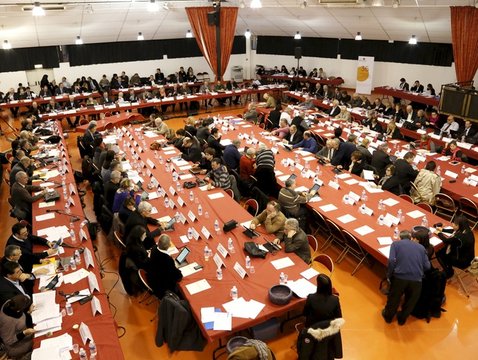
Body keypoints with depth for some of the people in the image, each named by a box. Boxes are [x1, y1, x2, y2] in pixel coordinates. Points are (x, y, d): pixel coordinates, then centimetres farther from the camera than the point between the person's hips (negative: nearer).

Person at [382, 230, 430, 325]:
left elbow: (392, 260, -6)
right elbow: (427, 266, 10)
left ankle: (388, 316, 45)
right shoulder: (421, 247, 17)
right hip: (417, 279, 2)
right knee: (410, 300, 27)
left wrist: (389, 275, 4)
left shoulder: (395, 244, 10)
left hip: (399, 277, -1)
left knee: (394, 298, 24)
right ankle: (402, 318, 47)